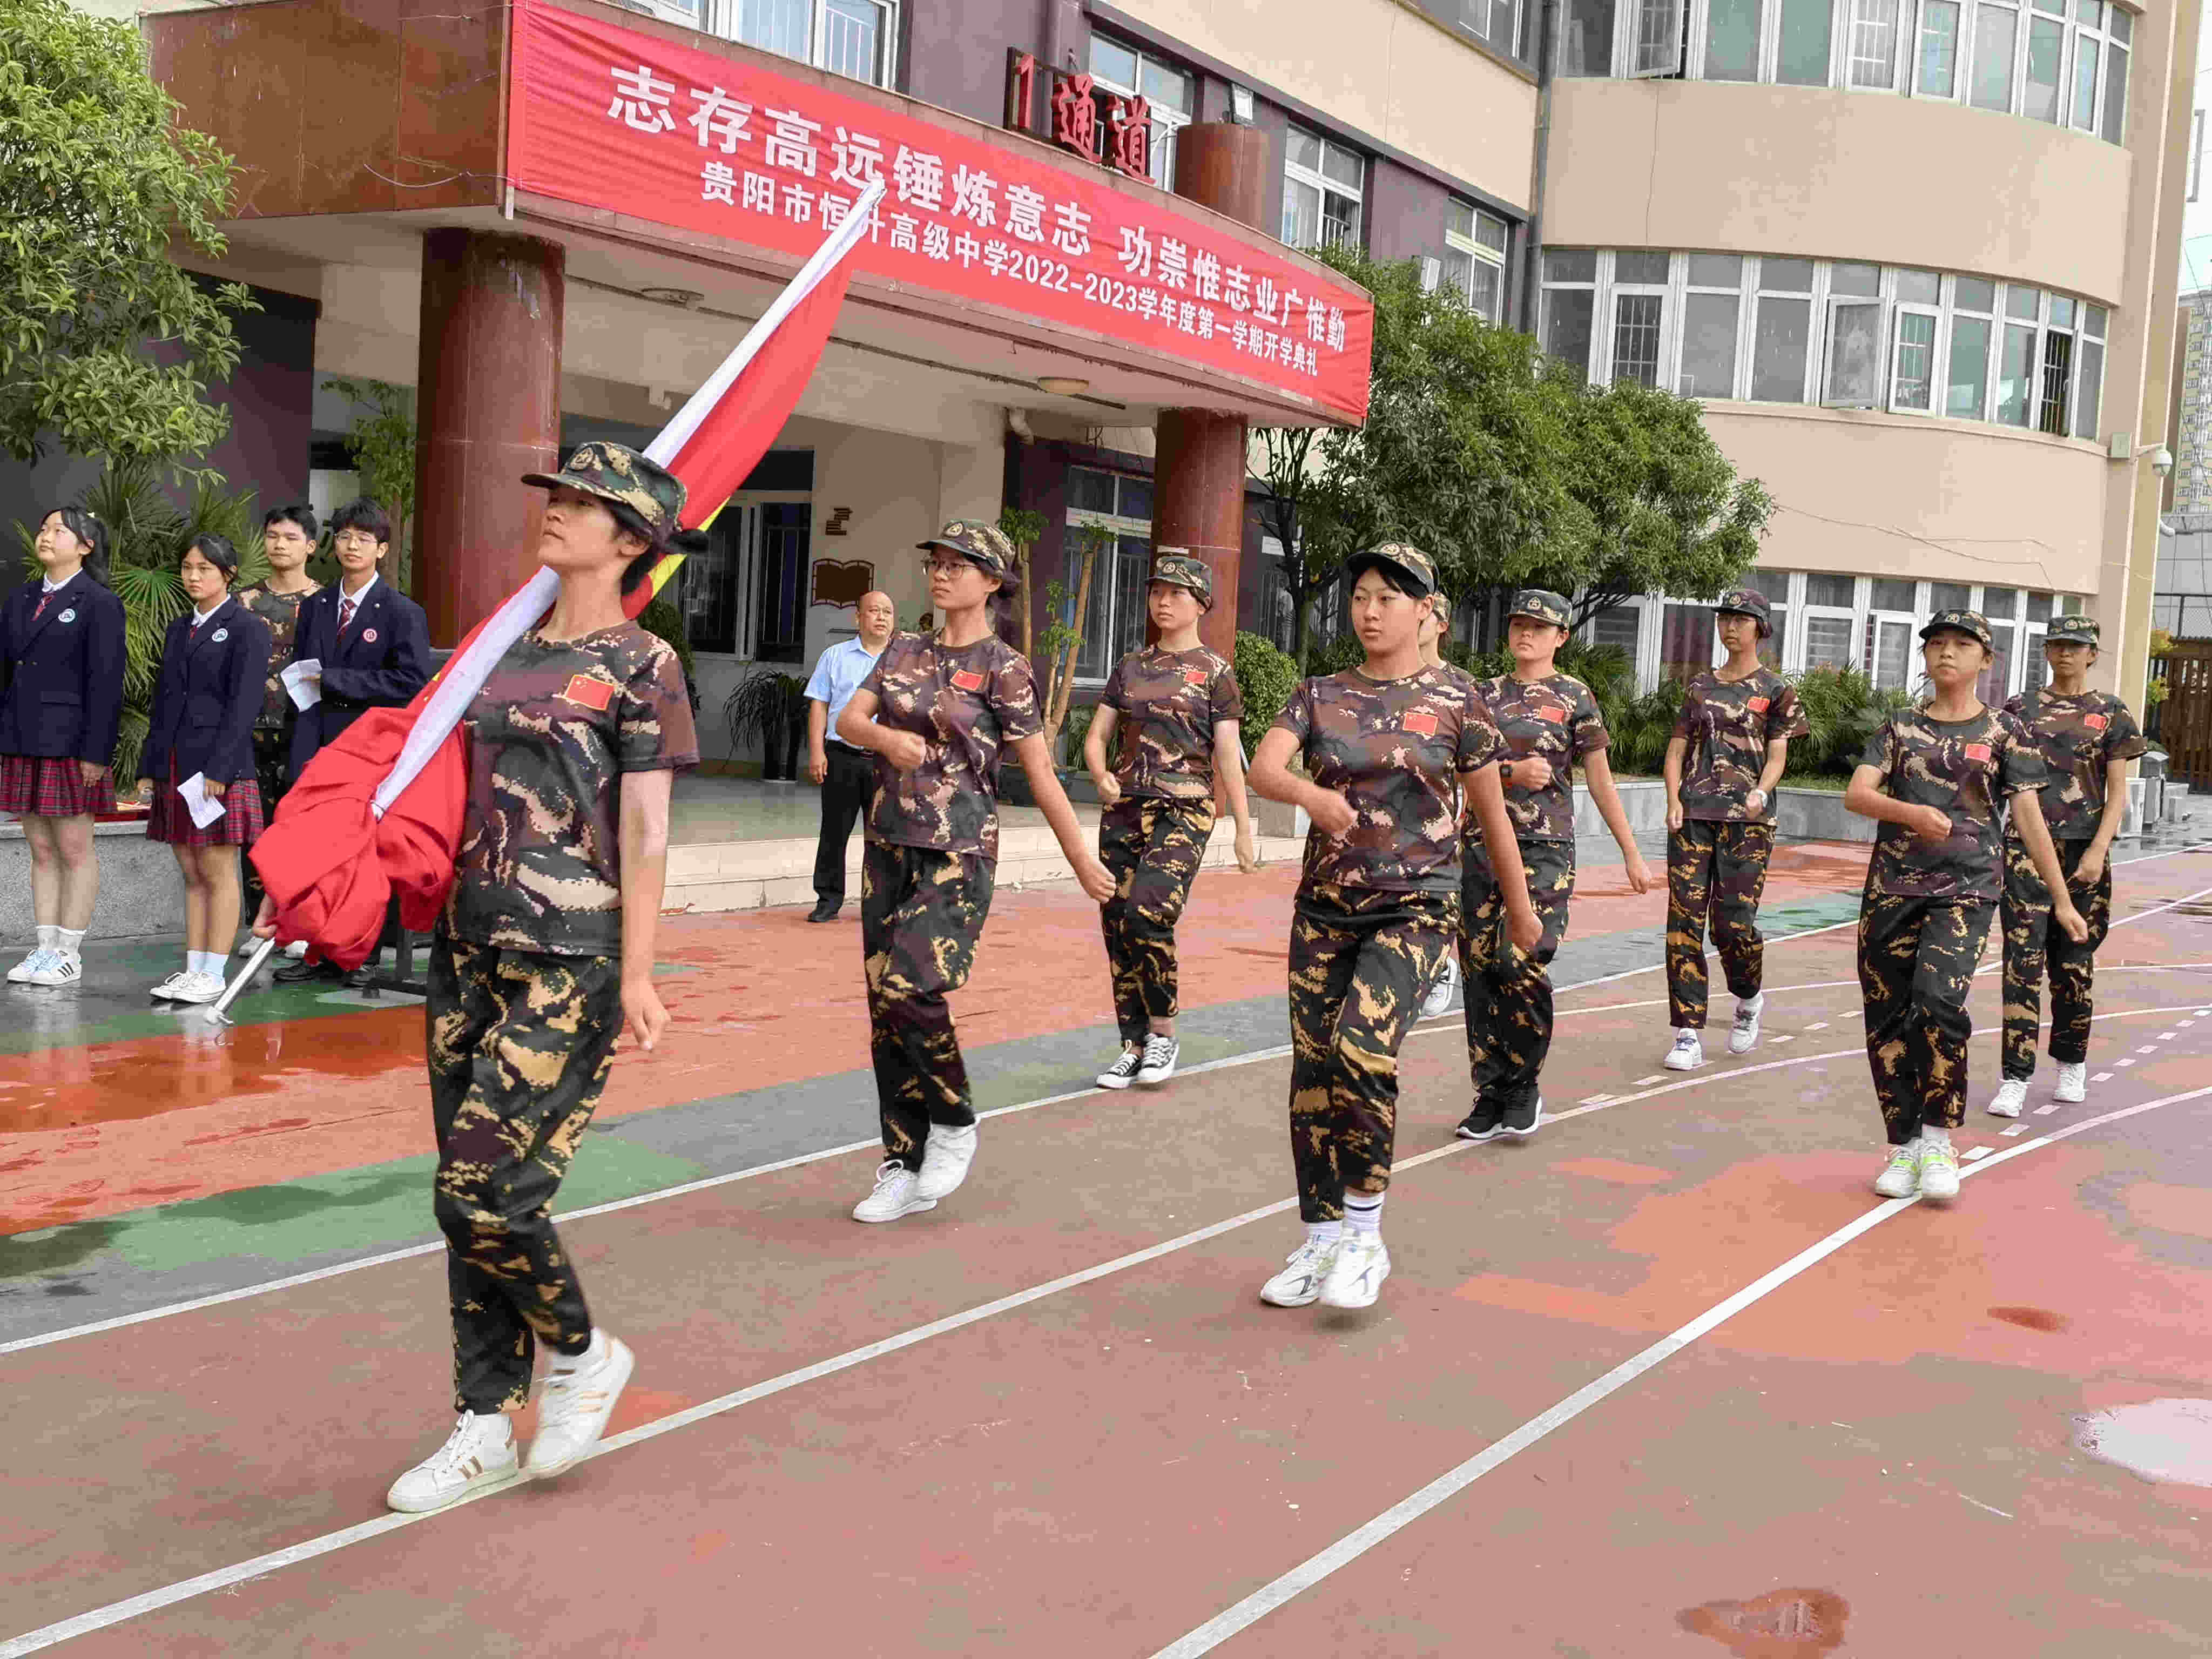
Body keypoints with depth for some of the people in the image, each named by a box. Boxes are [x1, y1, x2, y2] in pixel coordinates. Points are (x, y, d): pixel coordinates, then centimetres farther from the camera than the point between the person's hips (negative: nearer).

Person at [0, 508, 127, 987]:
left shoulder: (99, 604, -5)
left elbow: (106, 682, -10)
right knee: (41, 850, 10)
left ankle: (69, 953, 6)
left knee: (74, 849, 0)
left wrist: (96, 752, -15)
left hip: (70, 744, -7)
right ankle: (45, 948, 15)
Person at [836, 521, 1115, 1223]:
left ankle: (954, 1123, 3)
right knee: (884, 1009, 5)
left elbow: (1039, 771, -4)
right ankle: (904, 1168, 15)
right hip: (890, 846, 6)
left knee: (907, 987, -22)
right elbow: (848, 720, 3)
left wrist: (1083, 861, -2)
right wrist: (886, 738, -19)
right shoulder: (904, 652, 12)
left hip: (958, 854, -6)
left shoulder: (1003, 668, -4)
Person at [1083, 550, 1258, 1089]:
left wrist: (1244, 830, -5)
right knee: (1117, 928, 2)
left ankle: (1163, 1033, -4)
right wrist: (1102, 776, -9)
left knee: (1147, 915, -22)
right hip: (1123, 810, 5)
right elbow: (1097, 736, 12)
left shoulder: (1214, 671, 3)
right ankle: (1133, 1046, 13)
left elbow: (1228, 756, -1)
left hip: (1183, 813, -5)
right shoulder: (1130, 667, 14)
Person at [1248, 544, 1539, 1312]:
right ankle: (1321, 1243, 18)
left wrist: (1520, 907, 15)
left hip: (1415, 908, -4)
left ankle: (1366, 1236, -8)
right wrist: (1310, 793, -33)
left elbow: (1492, 811, 8)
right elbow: (1263, 767, -11)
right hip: (1324, 907, 4)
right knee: (1312, 1073, 4)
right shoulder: (1320, 695, 7)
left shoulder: (1455, 701, 1)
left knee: (1360, 1050, -24)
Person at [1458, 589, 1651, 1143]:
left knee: (1522, 963, -15)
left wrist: (1632, 853, 5)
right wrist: (1513, 772, -11)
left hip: (1544, 848, -4)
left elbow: (1601, 780, 5)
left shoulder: (1573, 697, 4)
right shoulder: (1487, 694, 14)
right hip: (1483, 843, 4)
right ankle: (1491, 1097, 11)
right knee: (1479, 969, 1)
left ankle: (1526, 1085, 5)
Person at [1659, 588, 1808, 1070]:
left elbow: (1777, 756, 2)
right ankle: (1688, 1036, -3)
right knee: (1684, 920, -6)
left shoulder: (1776, 690, 8)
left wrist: (1760, 793, -19)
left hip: (1747, 819, -3)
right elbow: (1676, 750, 14)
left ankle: (1749, 1000, 24)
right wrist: (1675, 800, -2)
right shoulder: (1699, 686, 17)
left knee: (1733, 921, -9)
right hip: (1692, 815, 3)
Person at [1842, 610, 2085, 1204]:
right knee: (1887, 1018, 1)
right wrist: (1913, 812, -23)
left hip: (1965, 889, -3)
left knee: (1938, 1000, -23)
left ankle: (1937, 1140, -8)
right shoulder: (1899, 726, 10)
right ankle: (1905, 1147, 14)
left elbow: (2029, 817, 5)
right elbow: (1856, 794, -3)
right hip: (1892, 887, 3)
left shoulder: (2003, 731, 6)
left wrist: (2062, 900, 4)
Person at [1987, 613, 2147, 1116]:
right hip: (2026, 846, 0)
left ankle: (2072, 1064, 28)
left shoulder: (2110, 713, 5)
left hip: (2083, 852, 0)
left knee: (2074, 961, 9)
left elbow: (2117, 793, 1)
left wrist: (2098, 852, -11)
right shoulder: (2021, 708, 8)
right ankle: (2015, 1078, -8)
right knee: (2022, 960, -8)